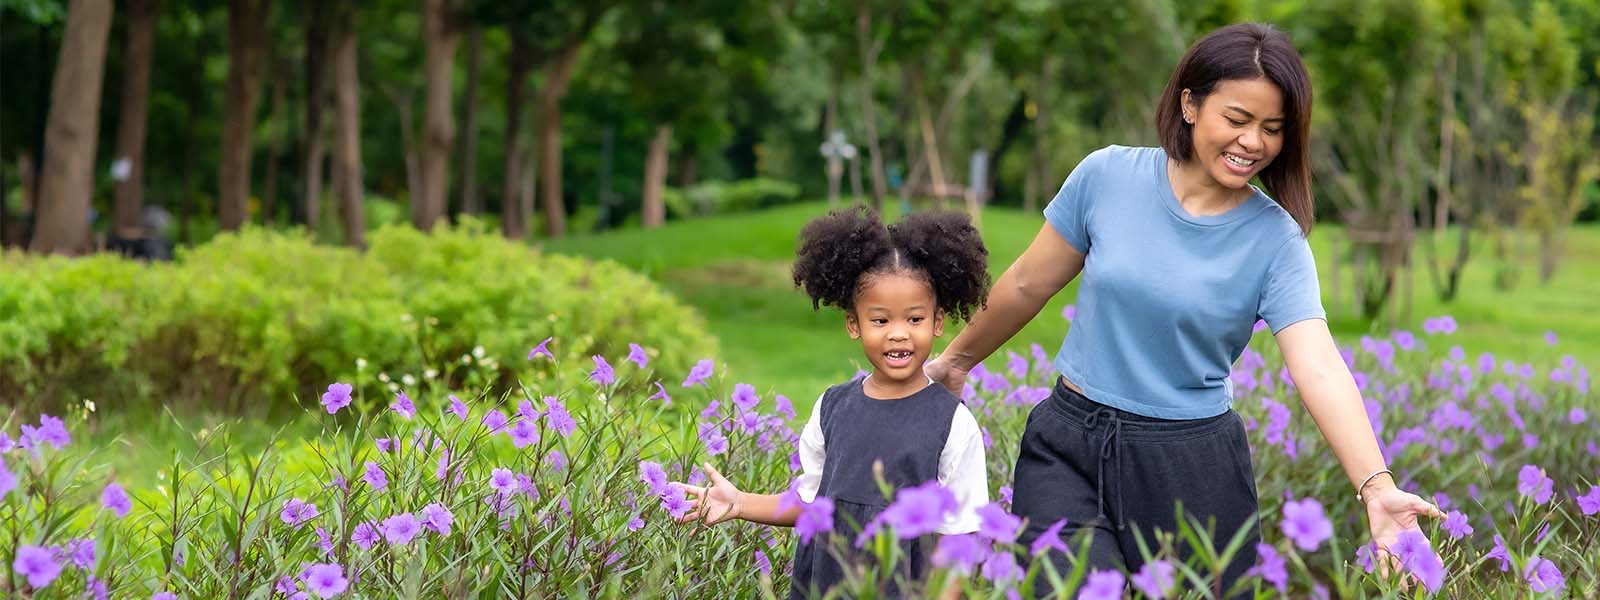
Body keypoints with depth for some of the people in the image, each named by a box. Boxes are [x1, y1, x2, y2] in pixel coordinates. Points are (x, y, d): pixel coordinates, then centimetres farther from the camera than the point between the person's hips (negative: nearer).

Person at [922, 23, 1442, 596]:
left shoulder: (1276, 240, -9)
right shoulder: (1108, 176, -6)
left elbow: (1319, 368, -21)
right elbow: (1030, 284, 8)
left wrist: (1376, 488, -34)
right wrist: (958, 358, 21)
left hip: (1192, 468, 0)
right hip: (1068, 447, 0)